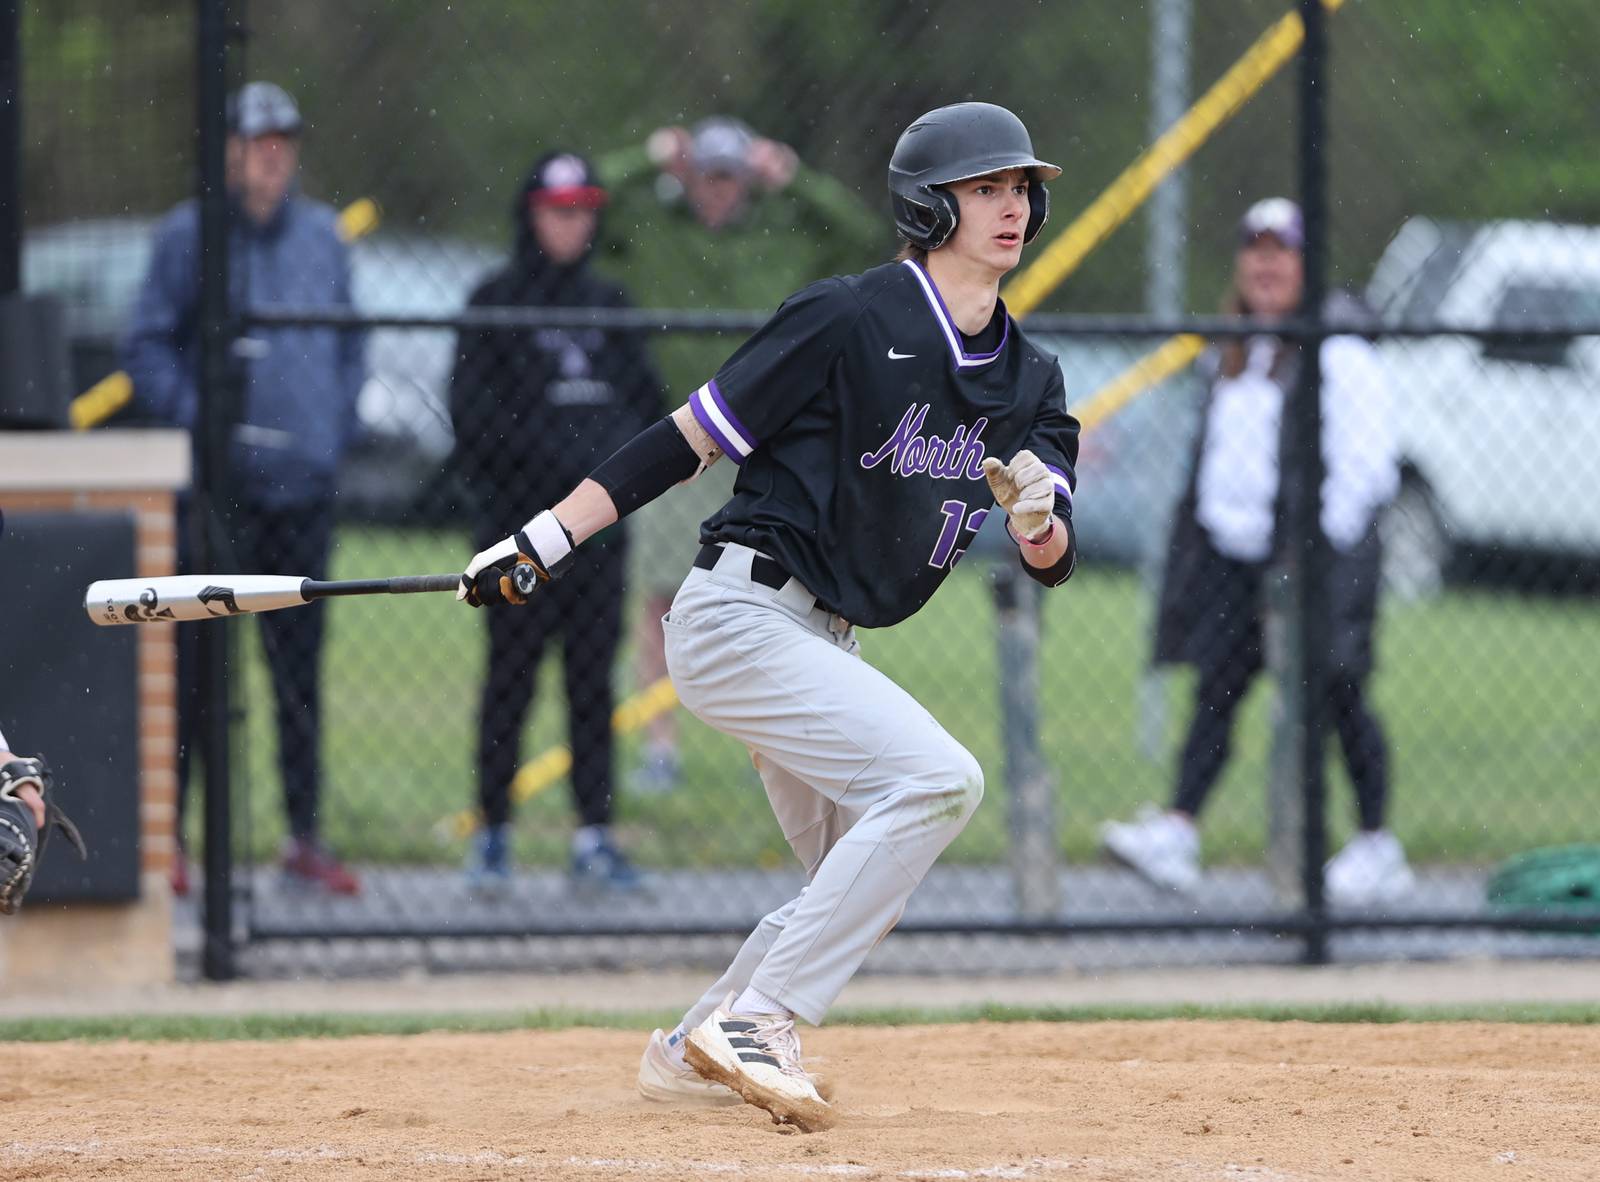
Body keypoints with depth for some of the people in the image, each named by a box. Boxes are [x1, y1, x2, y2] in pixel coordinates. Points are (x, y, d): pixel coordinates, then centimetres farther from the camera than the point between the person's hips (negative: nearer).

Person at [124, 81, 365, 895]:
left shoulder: (322, 236, 12)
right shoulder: (187, 236, -1)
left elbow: (350, 343, 20)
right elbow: (147, 347, -1)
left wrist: (338, 428, 7)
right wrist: (194, 417, -14)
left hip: (303, 484, 4)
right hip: (216, 484, -4)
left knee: (300, 666, 8)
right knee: (192, 661, -5)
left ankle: (304, 839, 13)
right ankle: (164, 834, -1)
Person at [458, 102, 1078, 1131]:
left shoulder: (1028, 378, 8)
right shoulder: (850, 320, -13)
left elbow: (1053, 563, 2)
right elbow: (692, 437, -10)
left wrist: (1037, 518, -22)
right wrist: (546, 541, -12)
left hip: (824, 641, 9)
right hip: (740, 615, -9)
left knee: (863, 878, 14)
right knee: (937, 778, -23)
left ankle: (693, 1054, 29)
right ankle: (752, 1025, -20)